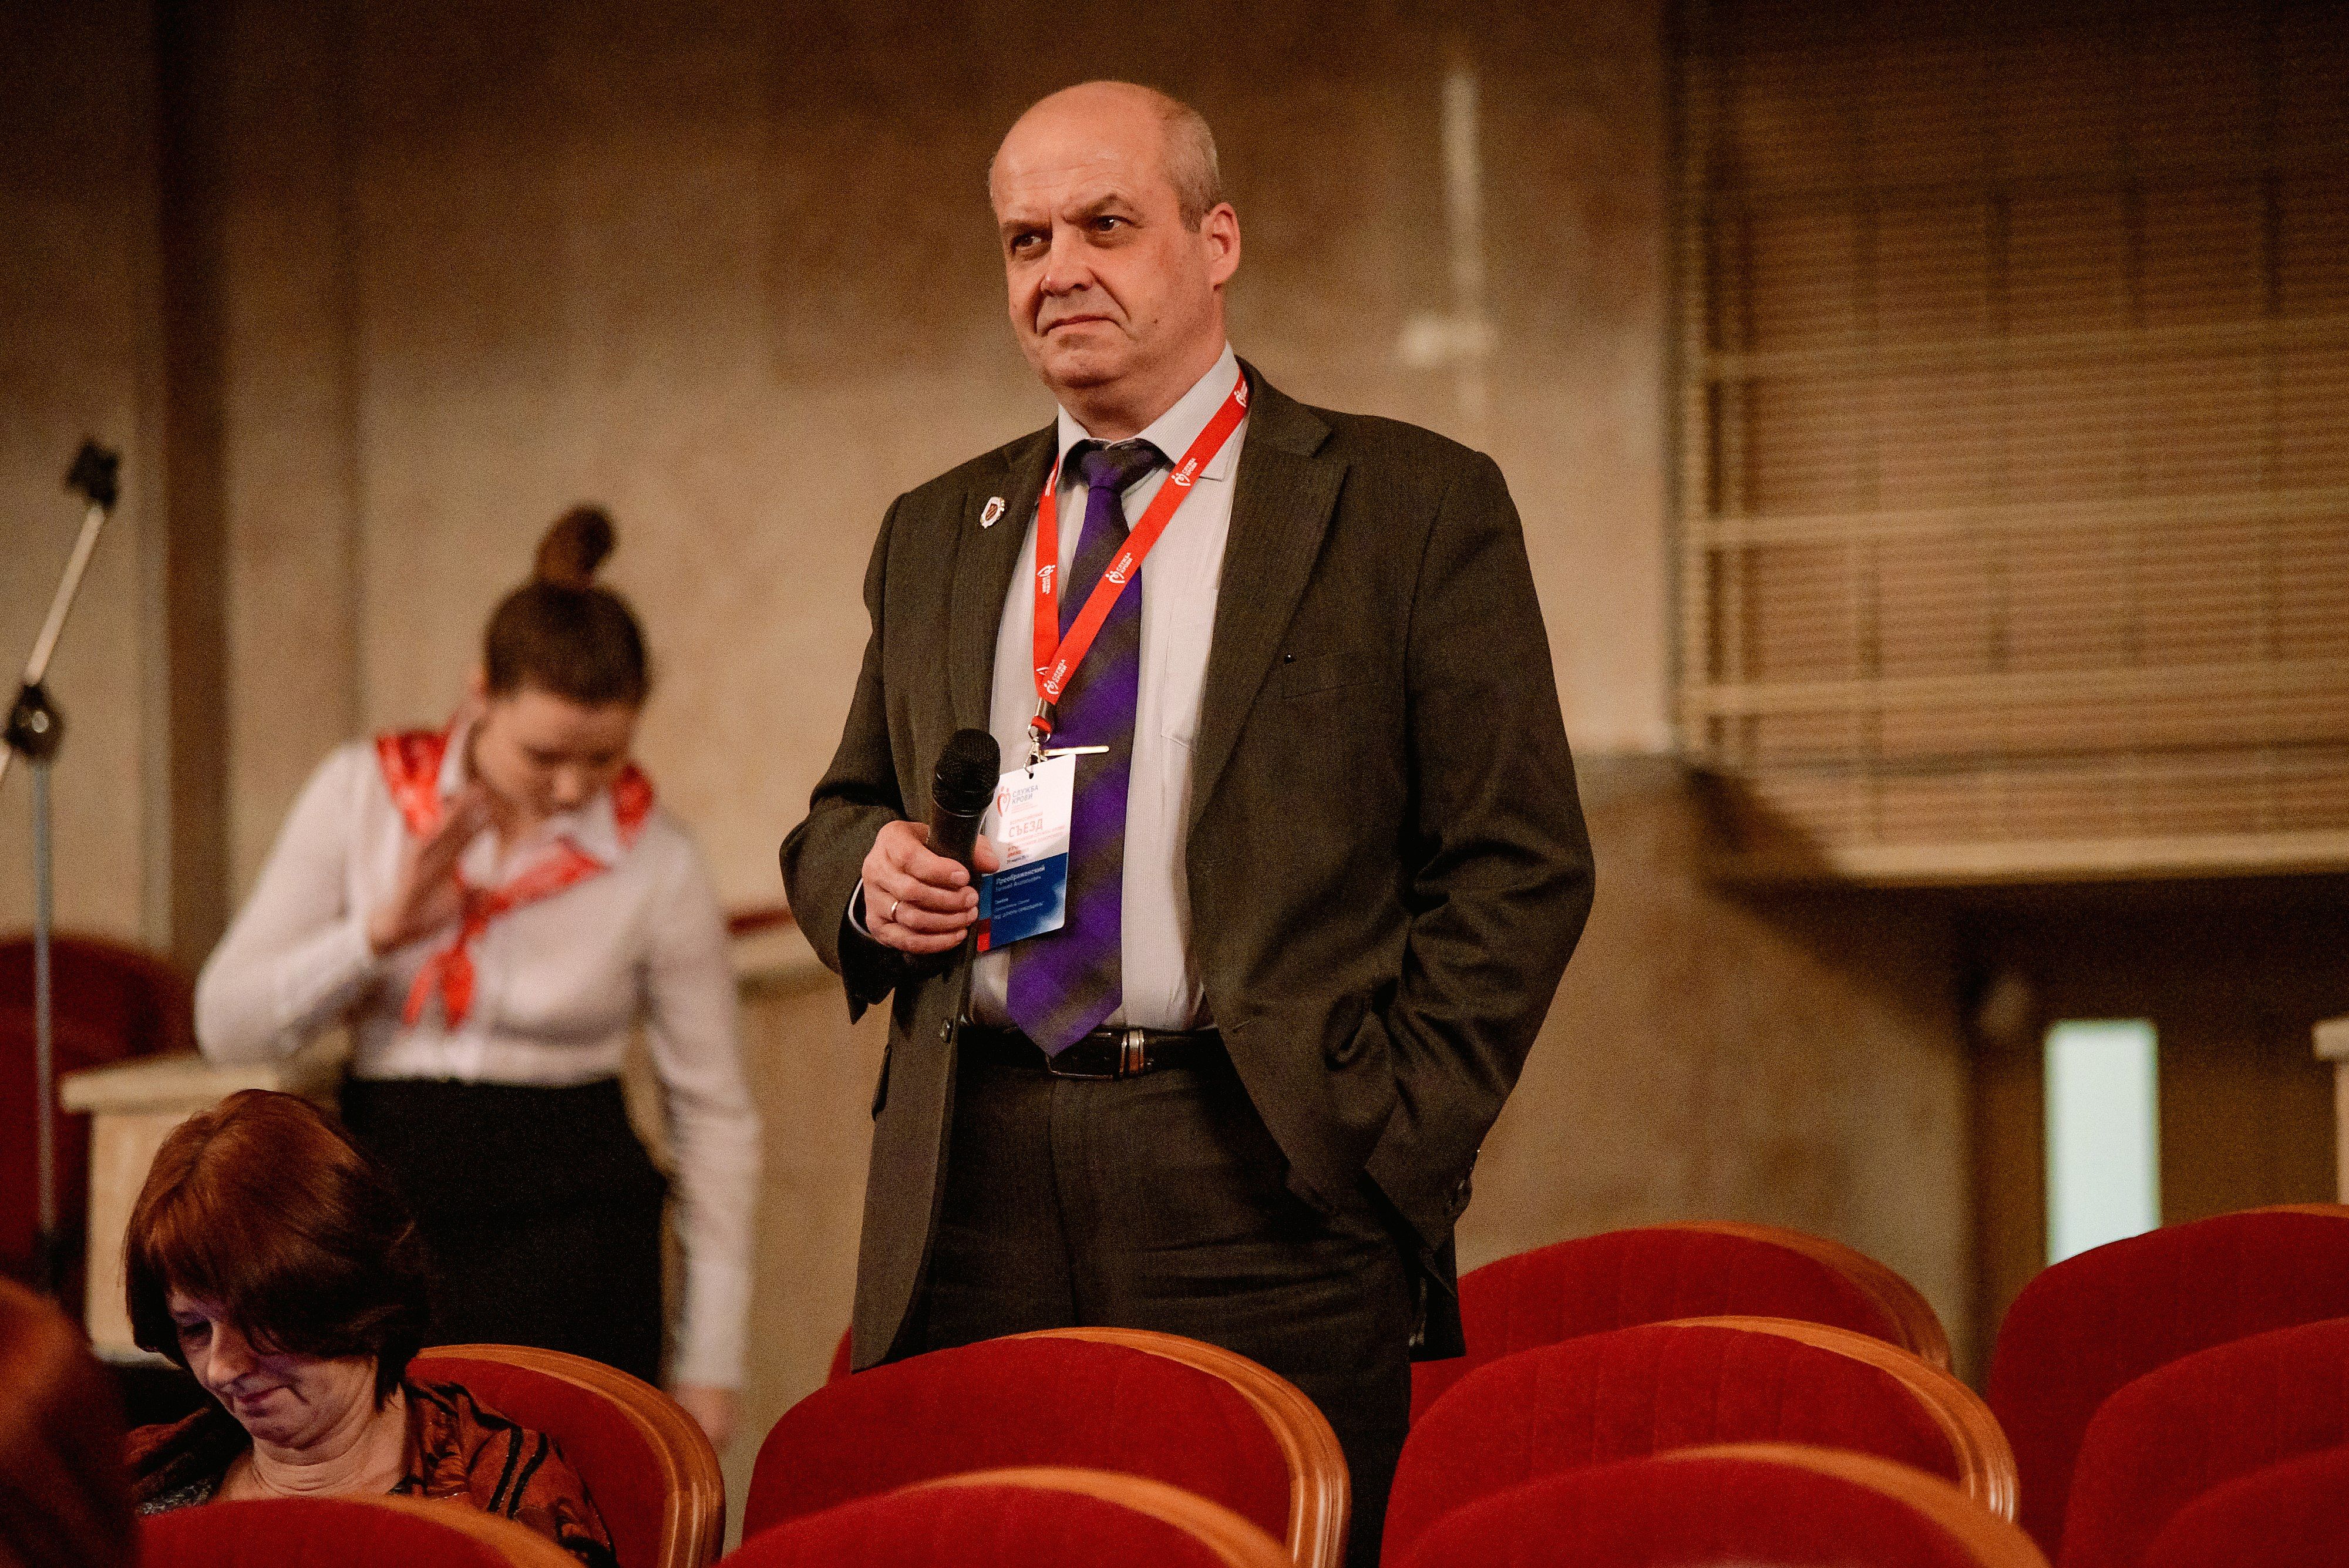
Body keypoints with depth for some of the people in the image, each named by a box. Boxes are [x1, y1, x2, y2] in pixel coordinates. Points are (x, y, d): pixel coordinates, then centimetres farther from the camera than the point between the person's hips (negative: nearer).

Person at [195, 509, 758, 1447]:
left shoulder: (655, 863, -3)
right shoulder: (363, 794, 1)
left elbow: (714, 1114, 4)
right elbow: (226, 1023, 1)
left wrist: (709, 1361, 3)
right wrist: (379, 933, -15)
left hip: (571, 1235, -1)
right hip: (386, 1205, 2)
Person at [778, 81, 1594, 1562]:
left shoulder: (1415, 508, 4)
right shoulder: (937, 536, 19)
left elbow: (1519, 864, 0)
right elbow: (843, 815, 27)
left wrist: (1392, 1143, -8)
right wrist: (866, 875, 3)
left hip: (1261, 1191, -4)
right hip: (974, 1201, 4)